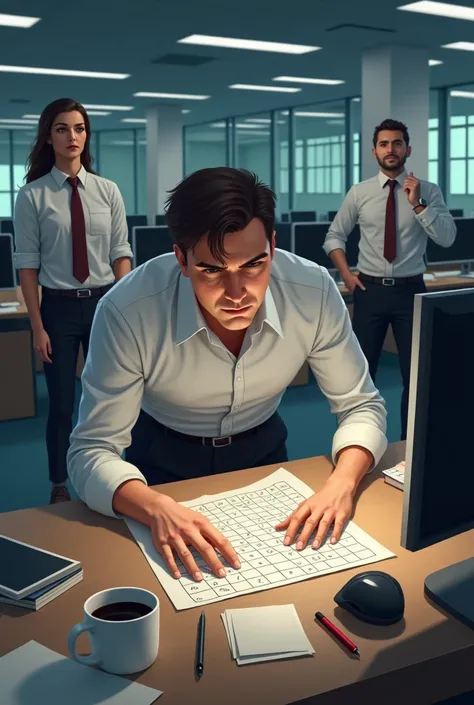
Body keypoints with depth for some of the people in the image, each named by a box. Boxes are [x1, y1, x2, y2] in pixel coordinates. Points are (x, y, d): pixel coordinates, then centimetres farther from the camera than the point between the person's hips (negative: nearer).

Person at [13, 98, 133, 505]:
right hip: (59, 306, -2)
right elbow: (28, 265, -5)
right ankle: (60, 487, 27)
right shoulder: (33, 195, -6)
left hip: (104, 302, 2)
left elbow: (121, 255, 2)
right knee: (62, 404, 7)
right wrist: (37, 326, -8)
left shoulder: (107, 191, 1)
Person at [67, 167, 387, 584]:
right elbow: (91, 451, -26)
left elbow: (362, 406, -13)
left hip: (262, 449, 2)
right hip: (165, 459, -1)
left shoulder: (314, 291, -26)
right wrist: (155, 508, -46)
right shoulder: (126, 312, -33)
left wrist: (342, 484, -33)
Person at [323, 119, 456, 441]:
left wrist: (417, 204, -20)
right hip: (370, 290, 1)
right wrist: (346, 273, -2)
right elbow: (334, 236, 10)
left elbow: (447, 238, -12)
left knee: (415, 372, 8)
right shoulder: (359, 193, 2)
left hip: (411, 290, 0)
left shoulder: (429, 191, -1)